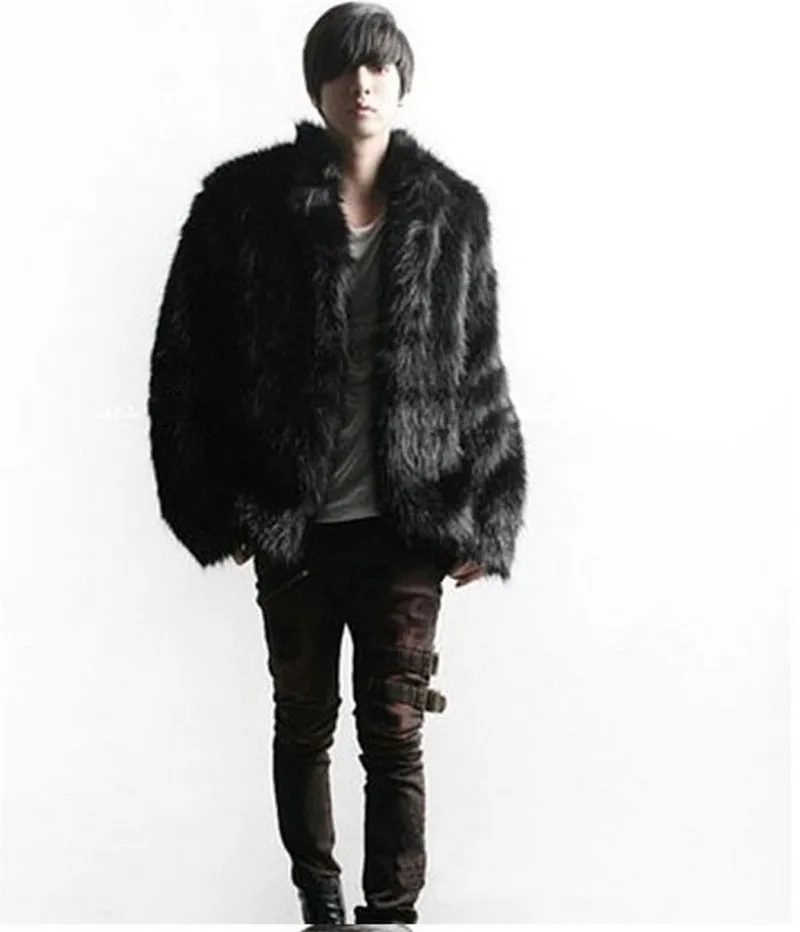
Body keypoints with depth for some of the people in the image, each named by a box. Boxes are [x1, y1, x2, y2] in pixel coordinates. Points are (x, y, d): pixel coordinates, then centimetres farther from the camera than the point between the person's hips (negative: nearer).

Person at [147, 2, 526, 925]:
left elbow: (480, 373, 6)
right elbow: (186, 358, 0)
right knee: (304, 722, 14)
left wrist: (484, 519, 2)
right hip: (289, 521, 1)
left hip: (408, 523, 0)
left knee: (395, 732, 3)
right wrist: (216, 506, -3)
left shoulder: (452, 211, 2)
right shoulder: (246, 199, -3)